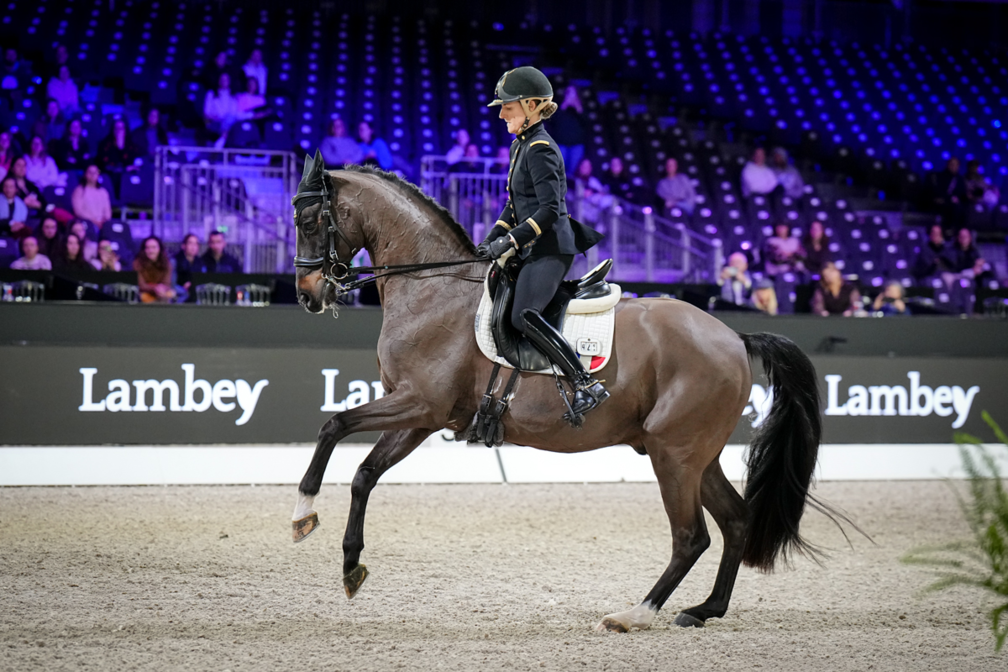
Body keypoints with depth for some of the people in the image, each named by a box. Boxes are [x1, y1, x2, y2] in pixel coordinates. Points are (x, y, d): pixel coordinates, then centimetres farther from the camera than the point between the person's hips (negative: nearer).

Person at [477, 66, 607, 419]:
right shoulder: (520, 146, 16)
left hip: (550, 248, -11)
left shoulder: (541, 150, -13)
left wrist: (511, 241, -22)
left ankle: (587, 384, -25)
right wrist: (492, 239, 13)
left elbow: (550, 209, -20)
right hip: (534, 249, 11)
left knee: (524, 315, -26)